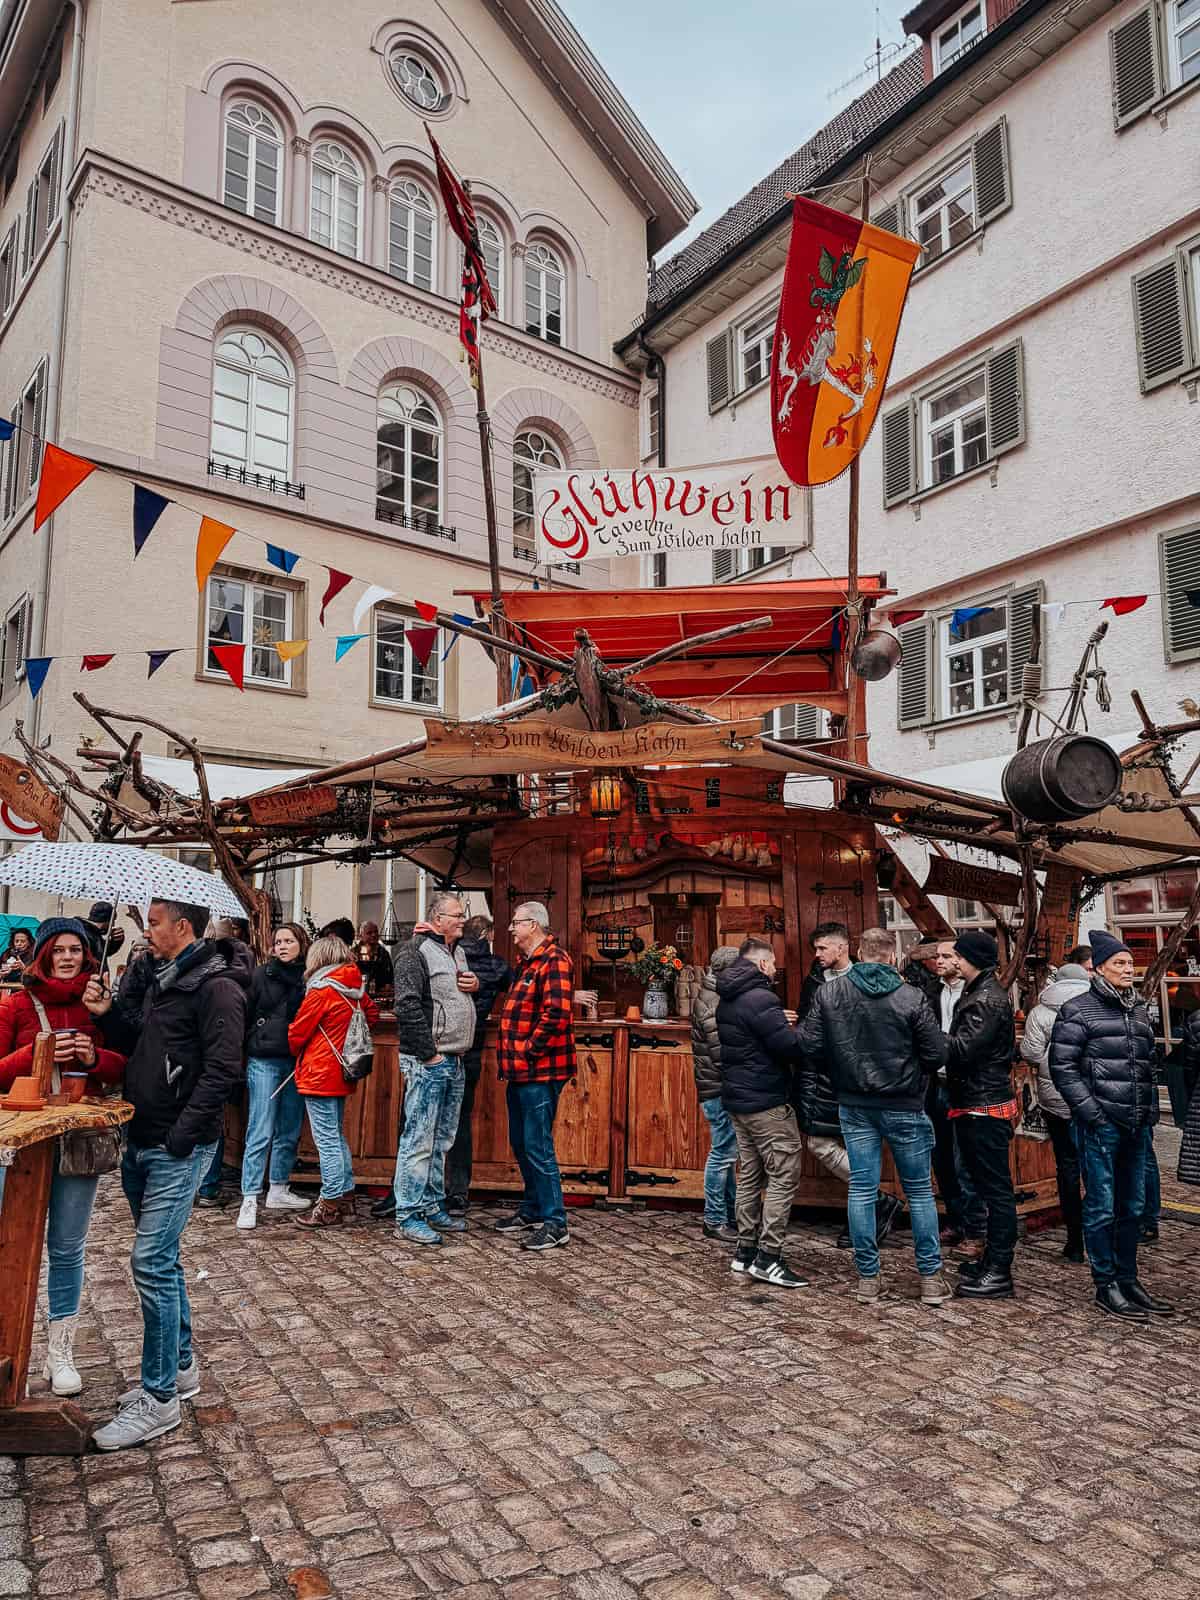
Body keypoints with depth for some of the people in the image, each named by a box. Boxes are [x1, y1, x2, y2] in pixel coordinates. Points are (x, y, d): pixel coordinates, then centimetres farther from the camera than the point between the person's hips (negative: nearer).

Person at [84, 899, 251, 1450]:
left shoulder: (215, 986, -16)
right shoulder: (164, 979, 13)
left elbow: (222, 1069, -21)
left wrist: (181, 1135, -20)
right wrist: (108, 1014, 5)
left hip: (177, 1150, -9)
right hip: (143, 1143, 9)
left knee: (152, 1263, -6)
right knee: (160, 1259, 17)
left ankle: (158, 1399, 6)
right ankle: (181, 1367, 32)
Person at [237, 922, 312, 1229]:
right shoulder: (261, 976, 0)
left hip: (297, 1063, 3)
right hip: (264, 1062, -3)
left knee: (290, 1132, 11)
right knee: (260, 1133, -4)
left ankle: (278, 1191, 24)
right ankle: (249, 1200, 0)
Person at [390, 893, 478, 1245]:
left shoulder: (459, 952, 17)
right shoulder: (415, 952, -10)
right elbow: (408, 1006, -18)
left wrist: (477, 985, 6)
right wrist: (428, 1053, -18)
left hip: (455, 1062, 9)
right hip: (427, 1061, -9)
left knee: (441, 1140, 15)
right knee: (419, 1140, -5)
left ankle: (433, 1207, 25)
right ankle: (408, 1218, 2)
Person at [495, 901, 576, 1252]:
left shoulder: (554, 961, -15)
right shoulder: (526, 963, 17)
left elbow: (555, 1015, -23)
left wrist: (530, 1049, -17)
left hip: (540, 1071, -10)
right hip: (521, 1070, 10)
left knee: (538, 1146, -6)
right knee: (521, 1143, 17)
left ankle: (555, 1224, 2)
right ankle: (531, 1210, 29)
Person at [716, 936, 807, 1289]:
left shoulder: (727, 1000, 11)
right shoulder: (760, 999, -19)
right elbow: (790, 1046, -21)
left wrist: (780, 1024, 9)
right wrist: (800, 1033, -1)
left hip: (737, 1099, 10)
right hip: (767, 1101, -10)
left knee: (749, 1176, 15)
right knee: (783, 1177, -3)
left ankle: (745, 1251, 20)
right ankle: (768, 1259, -2)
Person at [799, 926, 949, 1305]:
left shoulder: (830, 994, -5)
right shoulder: (911, 997, -12)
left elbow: (808, 1046, -5)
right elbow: (937, 1054, -10)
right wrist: (915, 1078, 11)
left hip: (854, 1107, 2)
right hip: (904, 1107, -2)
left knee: (861, 1189, 9)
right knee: (919, 1191, 11)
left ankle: (868, 1277, 16)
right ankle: (930, 1277, 17)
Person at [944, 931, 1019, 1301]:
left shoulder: (988, 999, -16)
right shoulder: (976, 993, 15)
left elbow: (961, 1049, -24)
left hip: (984, 1109, -10)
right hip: (976, 1106, 10)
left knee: (996, 1189, -3)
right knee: (990, 1186, 17)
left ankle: (998, 1273, 3)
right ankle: (992, 1259, 28)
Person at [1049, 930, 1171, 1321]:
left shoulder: (1138, 1011, 15)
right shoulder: (1078, 1011, -6)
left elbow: (1149, 1066, 22)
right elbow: (1062, 1067, -9)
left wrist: (1151, 1110, 13)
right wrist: (1091, 1112, -13)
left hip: (1137, 1126, 7)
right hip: (1100, 1125, -7)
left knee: (1133, 1207, 13)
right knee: (1102, 1207, 0)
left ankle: (1128, 1279, 24)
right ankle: (1106, 1286, 10)